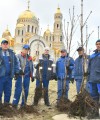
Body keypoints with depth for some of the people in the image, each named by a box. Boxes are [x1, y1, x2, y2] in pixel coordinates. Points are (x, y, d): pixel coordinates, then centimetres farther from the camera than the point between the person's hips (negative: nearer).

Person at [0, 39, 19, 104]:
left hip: (9, 76, 4)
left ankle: (6, 104, 23)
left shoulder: (11, 53, 11)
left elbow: (16, 63, 14)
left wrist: (16, 71, 6)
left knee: (8, 92, 11)